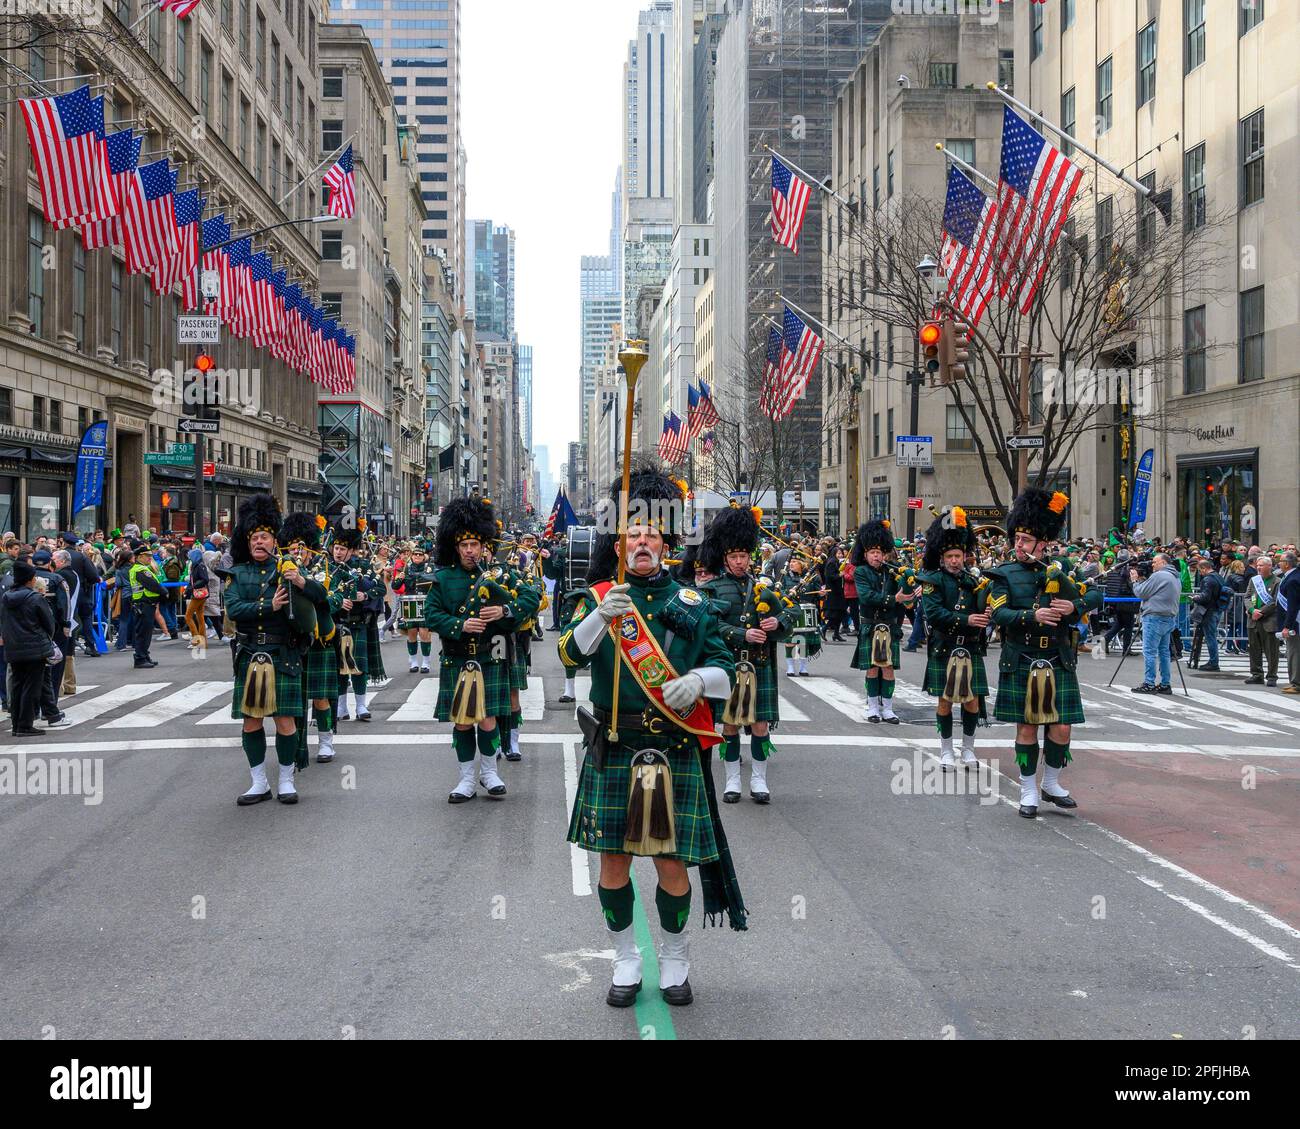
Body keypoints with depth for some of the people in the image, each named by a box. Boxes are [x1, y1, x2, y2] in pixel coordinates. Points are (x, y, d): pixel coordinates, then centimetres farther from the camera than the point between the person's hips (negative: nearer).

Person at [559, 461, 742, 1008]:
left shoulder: (692, 604, 7)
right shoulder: (598, 597, 5)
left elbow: (725, 670, 4)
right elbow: (571, 653, -11)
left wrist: (698, 680, -18)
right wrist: (602, 617, -29)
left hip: (676, 753, 0)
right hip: (613, 752, 0)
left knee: (672, 863, 4)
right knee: (613, 860, 5)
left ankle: (674, 959, 26)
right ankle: (625, 961, 25)